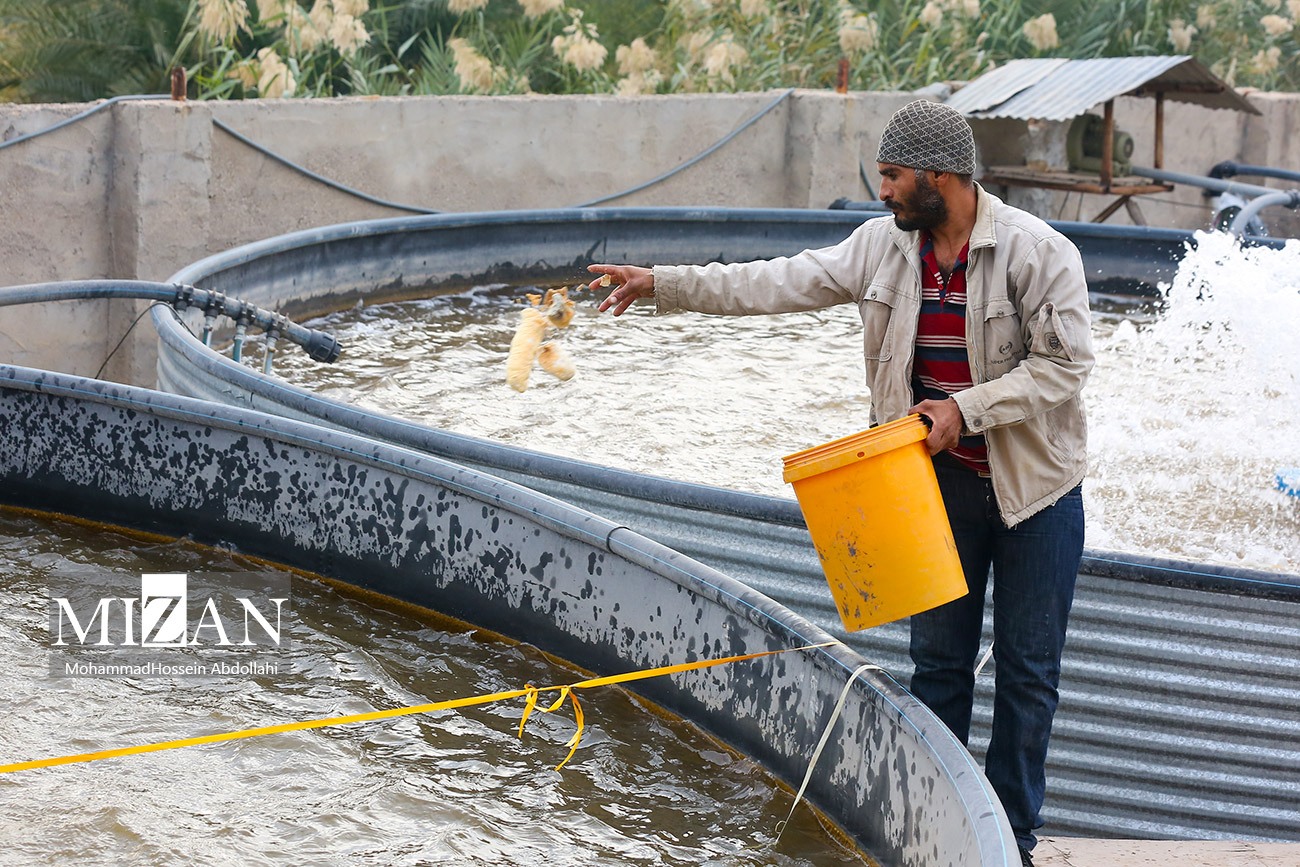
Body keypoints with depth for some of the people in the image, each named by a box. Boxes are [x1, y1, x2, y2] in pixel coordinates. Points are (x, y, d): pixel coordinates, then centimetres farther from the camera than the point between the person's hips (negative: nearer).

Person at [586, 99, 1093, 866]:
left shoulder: (1037, 252, -17)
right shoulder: (886, 245, 0)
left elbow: (1064, 364, -17)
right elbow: (785, 283, 0)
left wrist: (966, 408, -23)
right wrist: (663, 284, -4)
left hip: (1035, 488, -4)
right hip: (942, 482, 5)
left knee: (1028, 670, 3)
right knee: (939, 659, 10)